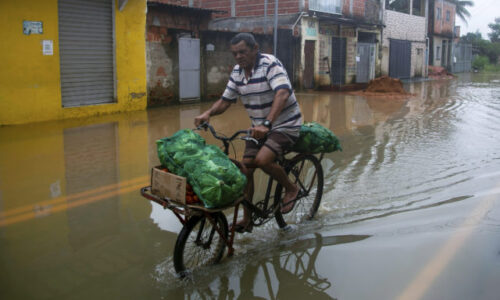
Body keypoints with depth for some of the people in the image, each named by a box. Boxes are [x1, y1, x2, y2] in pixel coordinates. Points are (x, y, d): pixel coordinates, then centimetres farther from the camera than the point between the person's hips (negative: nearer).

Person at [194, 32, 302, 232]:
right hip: (259, 127, 7)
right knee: (246, 167, -2)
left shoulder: (270, 64, -20)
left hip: (284, 125, -7)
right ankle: (246, 219, 11)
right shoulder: (237, 71, 4)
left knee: (262, 160, -28)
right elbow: (225, 100, 7)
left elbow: (282, 94, -35)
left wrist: (267, 124, -48)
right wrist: (208, 114, -15)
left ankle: (291, 188, 0)